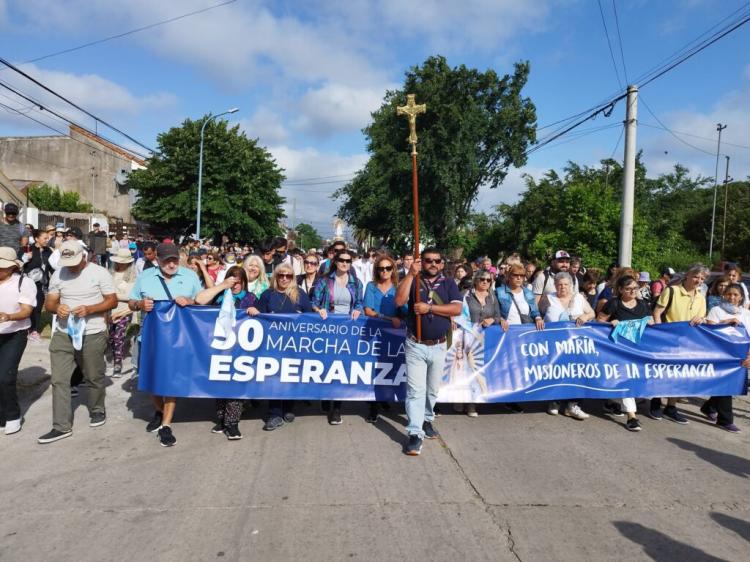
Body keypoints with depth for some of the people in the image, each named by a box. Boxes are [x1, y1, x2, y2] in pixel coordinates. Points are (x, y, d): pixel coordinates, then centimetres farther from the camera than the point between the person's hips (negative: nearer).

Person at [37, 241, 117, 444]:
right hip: (63, 334, 4)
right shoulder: (58, 274, 5)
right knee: (59, 380, 1)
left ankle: (97, 411, 33)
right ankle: (61, 426, 8)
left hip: (93, 334, -4)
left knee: (94, 377, 10)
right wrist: (56, 307, -17)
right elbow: (48, 303, 8)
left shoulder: (99, 273, -8)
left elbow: (113, 301, -8)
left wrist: (88, 309, -23)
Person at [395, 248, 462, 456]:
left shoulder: (448, 283, 5)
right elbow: (399, 301, -16)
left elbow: (456, 309, -9)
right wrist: (411, 273, -17)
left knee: (432, 389, 17)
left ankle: (427, 420, 38)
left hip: (438, 346, 2)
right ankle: (415, 433, -3)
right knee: (416, 390, -6)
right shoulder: (413, 280, 2)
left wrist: (429, 308, -17)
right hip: (415, 346, -2)